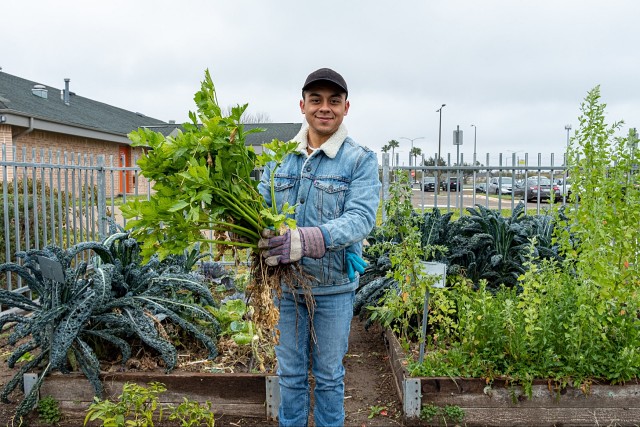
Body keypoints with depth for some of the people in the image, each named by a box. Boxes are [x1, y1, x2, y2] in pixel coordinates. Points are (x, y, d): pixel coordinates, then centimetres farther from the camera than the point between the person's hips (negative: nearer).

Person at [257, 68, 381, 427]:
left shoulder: (361, 160, -8)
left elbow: (361, 218, -21)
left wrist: (310, 240, -39)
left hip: (333, 287, -3)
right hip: (284, 283, 3)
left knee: (329, 375, 17)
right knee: (290, 373, 20)